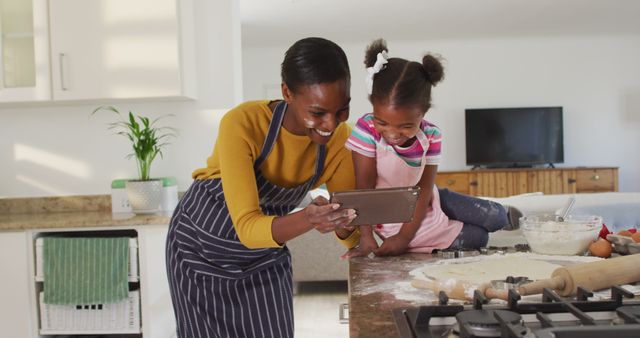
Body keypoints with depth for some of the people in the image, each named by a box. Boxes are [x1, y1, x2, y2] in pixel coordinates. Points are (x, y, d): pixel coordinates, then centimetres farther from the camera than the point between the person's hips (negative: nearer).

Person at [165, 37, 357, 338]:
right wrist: (307, 220, -54)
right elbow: (247, 226, -37)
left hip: (264, 253, 4)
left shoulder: (340, 139, -18)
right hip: (201, 247, -3)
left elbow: (347, 221, -12)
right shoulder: (242, 124, -32)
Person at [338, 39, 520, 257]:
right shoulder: (367, 129, -26)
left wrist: (405, 236, -24)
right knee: (477, 239, -2)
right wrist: (365, 236, -27)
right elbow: (365, 188, -24)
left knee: (496, 217, 8)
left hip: (426, 204, 3)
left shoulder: (431, 136, -18)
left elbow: (424, 189, -17)